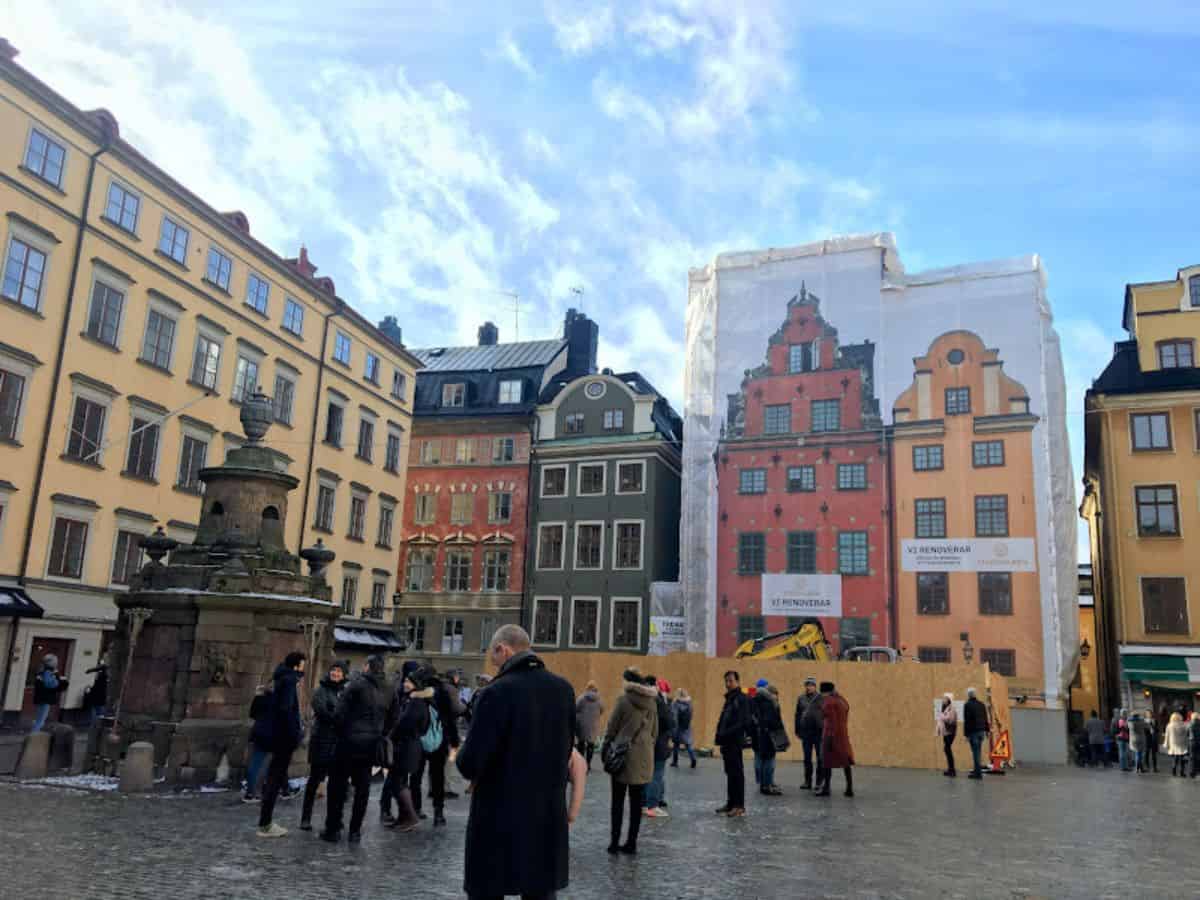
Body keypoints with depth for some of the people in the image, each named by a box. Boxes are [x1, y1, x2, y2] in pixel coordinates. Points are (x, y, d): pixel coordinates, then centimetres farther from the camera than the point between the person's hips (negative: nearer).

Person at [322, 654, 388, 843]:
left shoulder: (358, 684, -10)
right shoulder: (387, 690, 5)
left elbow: (339, 712, -12)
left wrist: (341, 729, 3)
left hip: (351, 741, -5)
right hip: (372, 743, 5)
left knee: (338, 785, 7)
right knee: (362, 787, 11)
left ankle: (333, 829, 11)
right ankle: (355, 831, 14)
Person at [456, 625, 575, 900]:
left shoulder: (496, 693, -17)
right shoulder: (563, 689, 1)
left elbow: (470, 764, -16)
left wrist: (464, 760, 5)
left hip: (500, 820, -5)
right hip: (548, 817, 5)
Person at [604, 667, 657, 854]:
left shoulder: (624, 699, -10)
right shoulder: (652, 702, 5)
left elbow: (612, 728, -6)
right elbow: (655, 731, 12)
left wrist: (606, 748, 5)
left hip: (623, 754, -4)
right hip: (644, 757, 4)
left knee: (617, 801, 6)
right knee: (636, 803, 9)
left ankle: (615, 842, 6)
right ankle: (631, 842, 10)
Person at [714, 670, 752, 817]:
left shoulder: (742, 699, -10)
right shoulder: (729, 699, 18)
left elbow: (743, 722, -18)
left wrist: (726, 734, -21)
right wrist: (720, 735, 7)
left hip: (735, 743, -9)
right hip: (727, 743, 9)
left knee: (737, 773, -4)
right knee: (730, 773, 13)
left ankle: (739, 806, 0)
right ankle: (731, 803, 21)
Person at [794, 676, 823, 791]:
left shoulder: (821, 698, -4)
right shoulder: (801, 698, 8)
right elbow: (798, 715, 12)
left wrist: (825, 730, -8)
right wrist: (797, 731, 10)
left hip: (819, 732, -4)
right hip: (805, 732, 4)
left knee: (820, 758, 3)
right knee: (807, 758, 9)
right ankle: (807, 781, 16)